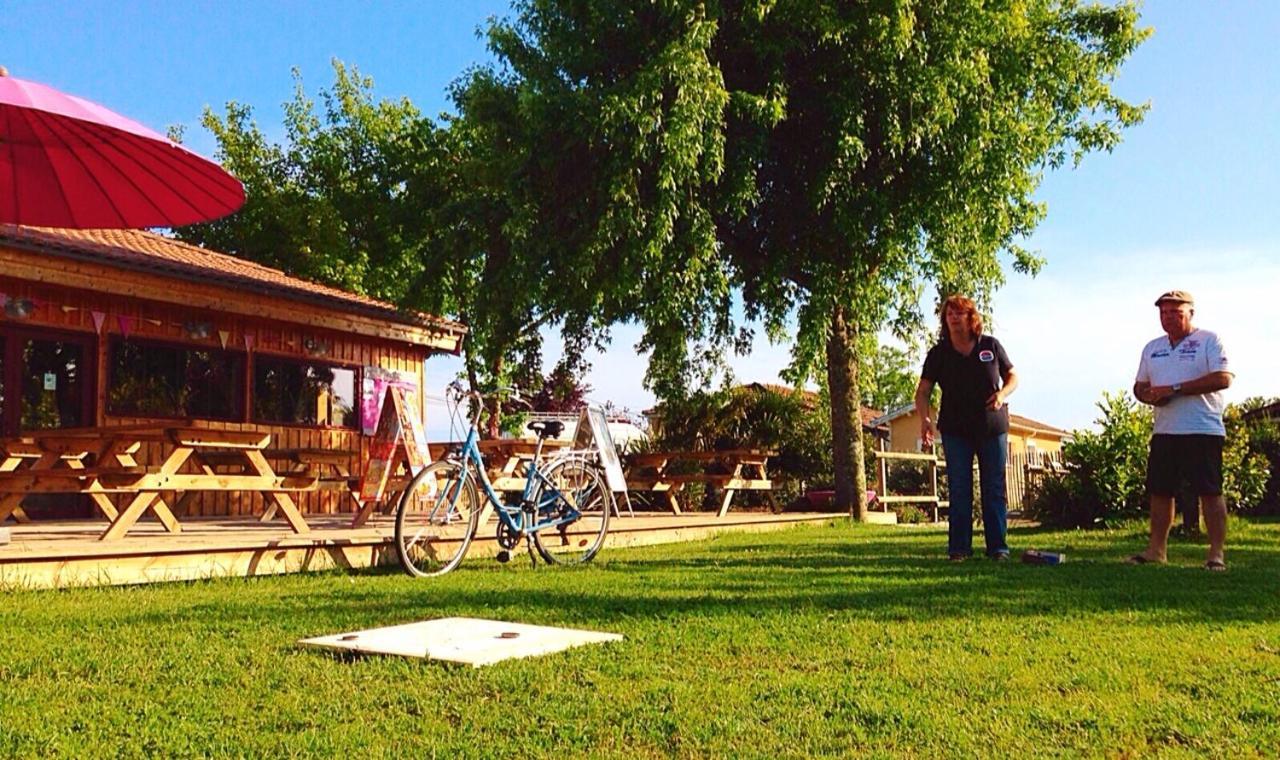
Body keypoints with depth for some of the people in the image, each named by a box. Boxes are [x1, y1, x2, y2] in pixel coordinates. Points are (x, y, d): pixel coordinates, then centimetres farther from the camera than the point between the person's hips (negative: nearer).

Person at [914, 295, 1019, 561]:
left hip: (993, 428, 1)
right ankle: (959, 548, 4)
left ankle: (997, 546, 9)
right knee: (959, 490, 0)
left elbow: (1012, 376, 10)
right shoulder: (938, 354, -1)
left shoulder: (991, 346, 1)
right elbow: (923, 392, -4)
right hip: (955, 430, 0)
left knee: (995, 489, 3)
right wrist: (925, 420, -21)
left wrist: (1002, 393, -13)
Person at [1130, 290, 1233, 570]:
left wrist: (1175, 389, -17)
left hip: (1203, 431, -6)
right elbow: (1139, 386, 21)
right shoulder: (1152, 348, 17)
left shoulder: (1209, 341, -2)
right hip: (1164, 432, 6)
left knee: (1210, 491, -3)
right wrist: (1150, 396, -4)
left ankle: (1217, 553, 2)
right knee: (1159, 491, 8)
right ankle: (1156, 550, 16)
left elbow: (1223, 378, -15)